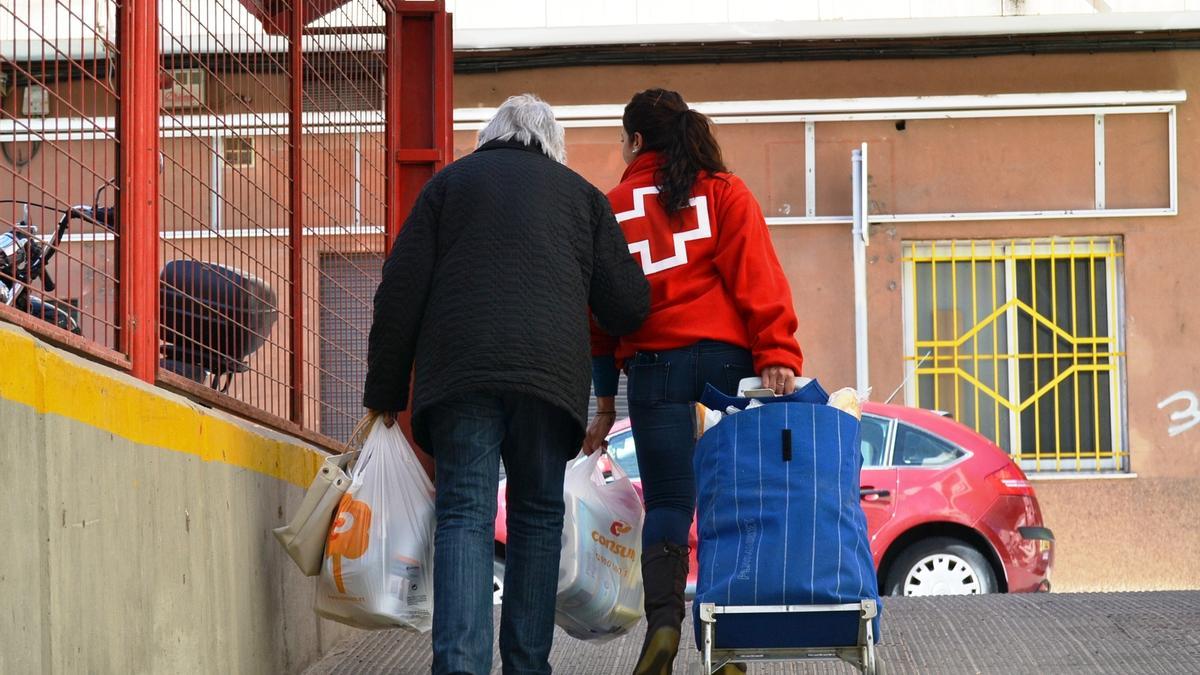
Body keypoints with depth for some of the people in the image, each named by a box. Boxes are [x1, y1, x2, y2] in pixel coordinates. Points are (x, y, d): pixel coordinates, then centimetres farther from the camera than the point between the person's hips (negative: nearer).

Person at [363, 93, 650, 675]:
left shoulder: (449, 182, 17)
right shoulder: (581, 194, 19)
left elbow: (400, 291, 9)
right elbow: (626, 304, 13)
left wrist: (385, 392, 12)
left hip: (459, 371, -1)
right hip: (551, 374, 1)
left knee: (464, 514, -5)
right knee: (538, 514, 10)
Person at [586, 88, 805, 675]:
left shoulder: (614, 206, 13)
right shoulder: (725, 191, 12)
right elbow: (756, 275, -2)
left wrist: (604, 400, 18)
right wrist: (777, 352, -11)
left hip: (654, 362, 0)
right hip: (726, 356, 0)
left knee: (667, 502, 2)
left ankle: (663, 622, -17)